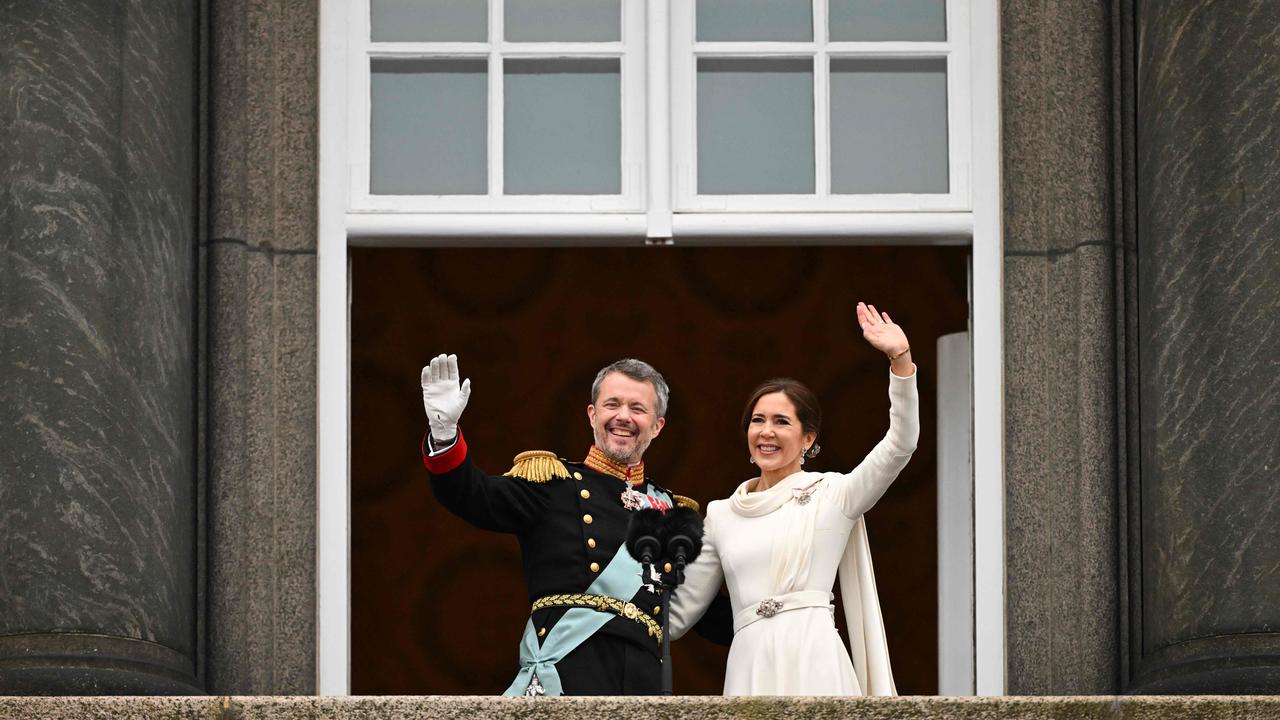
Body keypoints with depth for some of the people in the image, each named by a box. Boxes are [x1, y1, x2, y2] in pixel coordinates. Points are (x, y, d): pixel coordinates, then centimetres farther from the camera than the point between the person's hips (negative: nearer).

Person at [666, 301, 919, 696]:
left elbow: (900, 445, -6)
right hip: (750, 668, 3)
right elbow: (678, 611, 21)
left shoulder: (833, 494, 8)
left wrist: (900, 358, -13)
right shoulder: (721, 515, 17)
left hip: (813, 664, -3)